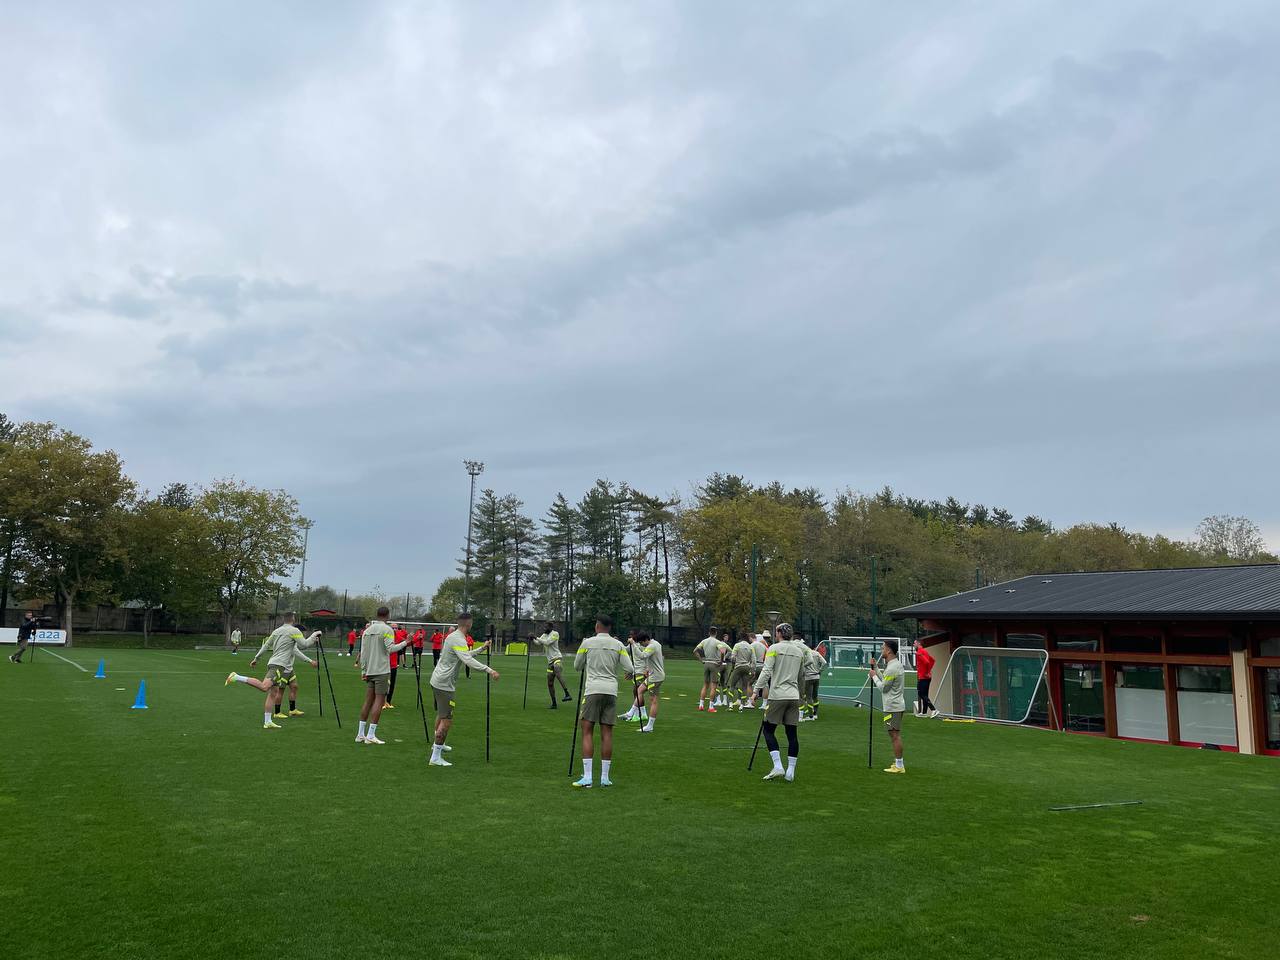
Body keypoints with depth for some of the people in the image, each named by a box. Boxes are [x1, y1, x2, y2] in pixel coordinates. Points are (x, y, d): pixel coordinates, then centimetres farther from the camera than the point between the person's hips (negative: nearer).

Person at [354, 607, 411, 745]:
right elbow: (390, 648, -16)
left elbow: (363, 652, 11)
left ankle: (360, 734, 13)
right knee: (379, 701, -4)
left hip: (369, 671, 7)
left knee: (368, 701, 12)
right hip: (382, 671, -7)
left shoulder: (367, 630, 12)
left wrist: (363, 670, 15)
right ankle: (371, 736, -7)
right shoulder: (387, 629, -8)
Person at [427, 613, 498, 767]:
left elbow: (465, 655, 28)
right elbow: (468, 660, -34)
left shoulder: (453, 636, 13)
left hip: (437, 680, 11)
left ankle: (437, 745, 45)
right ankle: (436, 757, -10)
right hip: (445, 684, -11)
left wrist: (482, 648, 32)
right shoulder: (458, 640, -19)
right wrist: (489, 670, -40)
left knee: (441, 714, 27)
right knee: (447, 720, -9)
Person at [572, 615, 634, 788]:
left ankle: (587, 777, -6)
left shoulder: (587, 643, 2)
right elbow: (630, 669, 4)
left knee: (587, 732, 0)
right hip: (611, 690, 3)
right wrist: (630, 674, 26)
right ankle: (605, 777, 7)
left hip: (593, 690, -2)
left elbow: (577, 666, 13)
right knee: (607, 733, 6)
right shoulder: (618, 645, 6)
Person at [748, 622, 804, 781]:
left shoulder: (774, 649, -4)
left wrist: (756, 690, -11)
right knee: (792, 733, 6)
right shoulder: (799, 650, 12)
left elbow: (766, 671, -13)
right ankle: (790, 772, 7)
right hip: (794, 696, 5)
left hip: (777, 695, -5)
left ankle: (777, 767, -7)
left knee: (768, 730, 3)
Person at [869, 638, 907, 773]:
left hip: (892, 707, -10)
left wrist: (874, 676, -1)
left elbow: (883, 687, -14)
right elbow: (885, 681, 16)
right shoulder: (896, 663, 12)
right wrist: (875, 669, 14)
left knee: (895, 735, -6)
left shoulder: (892, 668, -21)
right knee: (894, 734, 14)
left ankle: (899, 766, -3)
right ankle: (898, 763, 20)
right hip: (895, 705, 10)